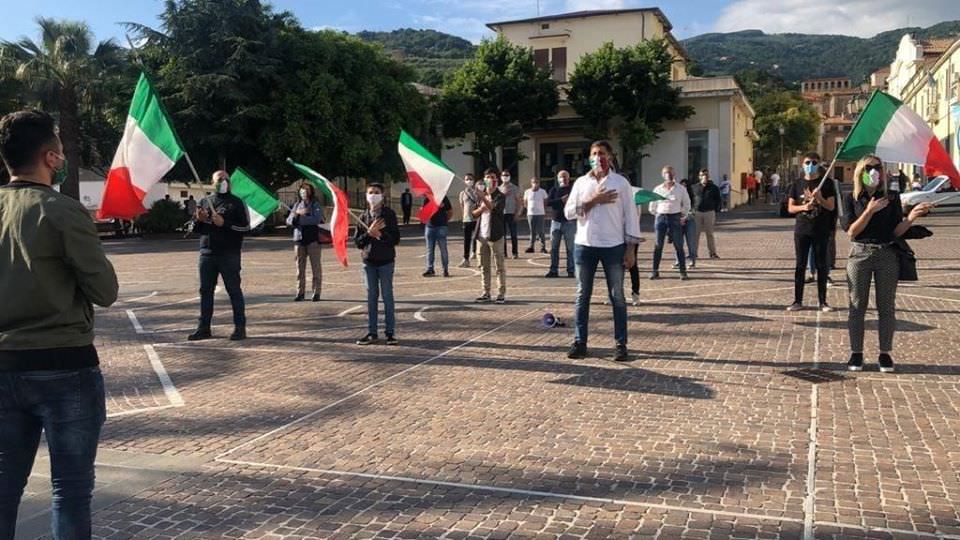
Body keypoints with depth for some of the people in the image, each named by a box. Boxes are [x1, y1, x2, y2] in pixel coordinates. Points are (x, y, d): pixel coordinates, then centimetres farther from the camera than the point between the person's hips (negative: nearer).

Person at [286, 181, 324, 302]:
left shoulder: (316, 205, 2)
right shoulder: (297, 205, 15)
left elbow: (316, 219, -15)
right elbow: (289, 220, 8)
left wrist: (300, 218, -9)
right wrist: (297, 213, -10)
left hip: (313, 238, -4)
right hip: (299, 238, 4)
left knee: (316, 267, -3)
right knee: (300, 267, 5)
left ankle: (316, 293, 2)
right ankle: (300, 292, 11)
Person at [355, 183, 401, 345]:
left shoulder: (389, 214, -2)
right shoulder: (364, 216, 6)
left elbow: (395, 239, -6)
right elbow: (357, 241, 3)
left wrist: (380, 234, -18)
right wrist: (369, 233, -13)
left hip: (386, 261, -3)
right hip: (368, 261, 3)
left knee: (387, 295, 2)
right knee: (371, 297, 8)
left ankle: (390, 332, 8)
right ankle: (372, 332, 14)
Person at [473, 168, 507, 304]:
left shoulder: (500, 196, -3)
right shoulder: (480, 195, 13)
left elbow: (493, 208, -22)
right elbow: (474, 214, 13)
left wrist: (483, 197, -34)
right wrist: (481, 208, -8)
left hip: (495, 235, -5)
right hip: (482, 235, 5)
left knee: (500, 266, -2)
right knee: (484, 266, 8)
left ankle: (501, 293, 1)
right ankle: (486, 292, 13)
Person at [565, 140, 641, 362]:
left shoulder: (621, 182, 1)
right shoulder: (581, 182, 7)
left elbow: (630, 215, -1)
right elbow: (568, 211, -1)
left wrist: (630, 249, -6)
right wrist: (594, 200, -13)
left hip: (613, 246, -2)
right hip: (585, 245, 2)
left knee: (617, 297, 3)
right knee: (582, 296, 6)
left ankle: (621, 344, 10)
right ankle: (579, 342, 13)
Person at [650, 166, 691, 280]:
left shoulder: (681, 189, 2)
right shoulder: (658, 189, 6)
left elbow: (686, 204, 12)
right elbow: (652, 206, 15)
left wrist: (683, 217, 10)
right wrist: (656, 215, 12)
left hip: (675, 218, -1)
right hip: (660, 217, 1)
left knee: (678, 245, -2)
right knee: (658, 245, 3)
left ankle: (683, 271, 2)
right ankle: (655, 271, 8)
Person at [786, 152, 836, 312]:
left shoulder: (826, 183, 2)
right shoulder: (798, 185, 8)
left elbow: (831, 206, -3)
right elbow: (790, 208, 5)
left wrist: (820, 198, -21)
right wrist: (803, 207, -14)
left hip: (821, 231, -1)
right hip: (801, 230, 1)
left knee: (821, 266, 3)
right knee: (800, 265, 3)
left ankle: (823, 301, 10)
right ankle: (798, 301, 8)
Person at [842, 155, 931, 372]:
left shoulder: (892, 197, 4)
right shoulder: (852, 200, 2)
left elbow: (896, 232, 0)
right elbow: (851, 232, -7)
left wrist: (912, 217, -16)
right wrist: (870, 211, -16)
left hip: (887, 255, 1)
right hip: (860, 254, -1)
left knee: (886, 306, 4)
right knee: (857, 306, 2)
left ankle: (885, 353, 12)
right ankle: (856, 353, 9)